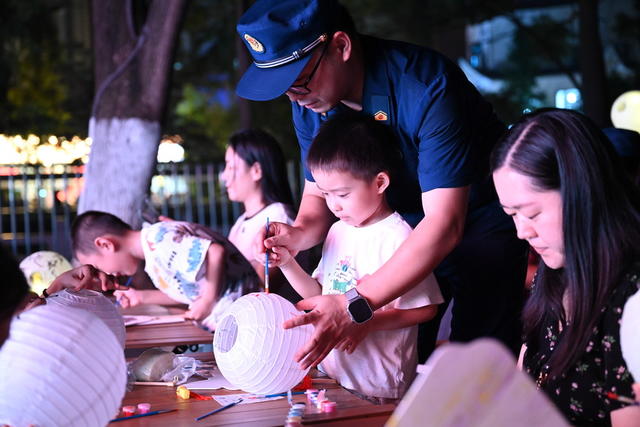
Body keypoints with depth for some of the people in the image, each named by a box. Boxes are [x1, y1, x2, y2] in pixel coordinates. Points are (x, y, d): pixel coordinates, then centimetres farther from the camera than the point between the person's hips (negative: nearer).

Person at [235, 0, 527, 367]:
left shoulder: (427, 86, -32)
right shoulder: (308, 103, -10)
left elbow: (444, 223, -36)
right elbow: (319, 193, 2)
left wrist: (354, 305, -42)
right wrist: (301, 234, -23)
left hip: (478, 216, -5)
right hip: (406, 226, 6)